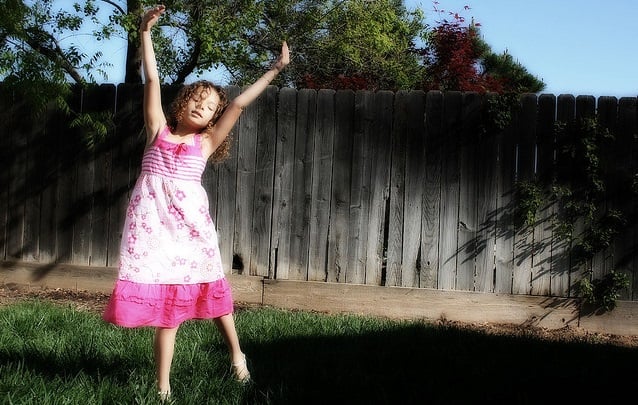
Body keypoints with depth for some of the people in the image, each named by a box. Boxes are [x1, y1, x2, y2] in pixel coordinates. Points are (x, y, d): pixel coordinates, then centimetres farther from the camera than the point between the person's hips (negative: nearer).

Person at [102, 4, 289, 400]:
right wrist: (146, 32, 7)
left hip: (188, 215, 1)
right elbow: (152, 80, 9)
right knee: (166, 298, -3)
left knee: (208, 284, 10)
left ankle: (237, 353, 30)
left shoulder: (206, 142, 10)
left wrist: (274, 70, 7)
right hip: (153, 214, 0)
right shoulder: (159, 129, 12)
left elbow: (239, 104, 9)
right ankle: (163, 386, 2)